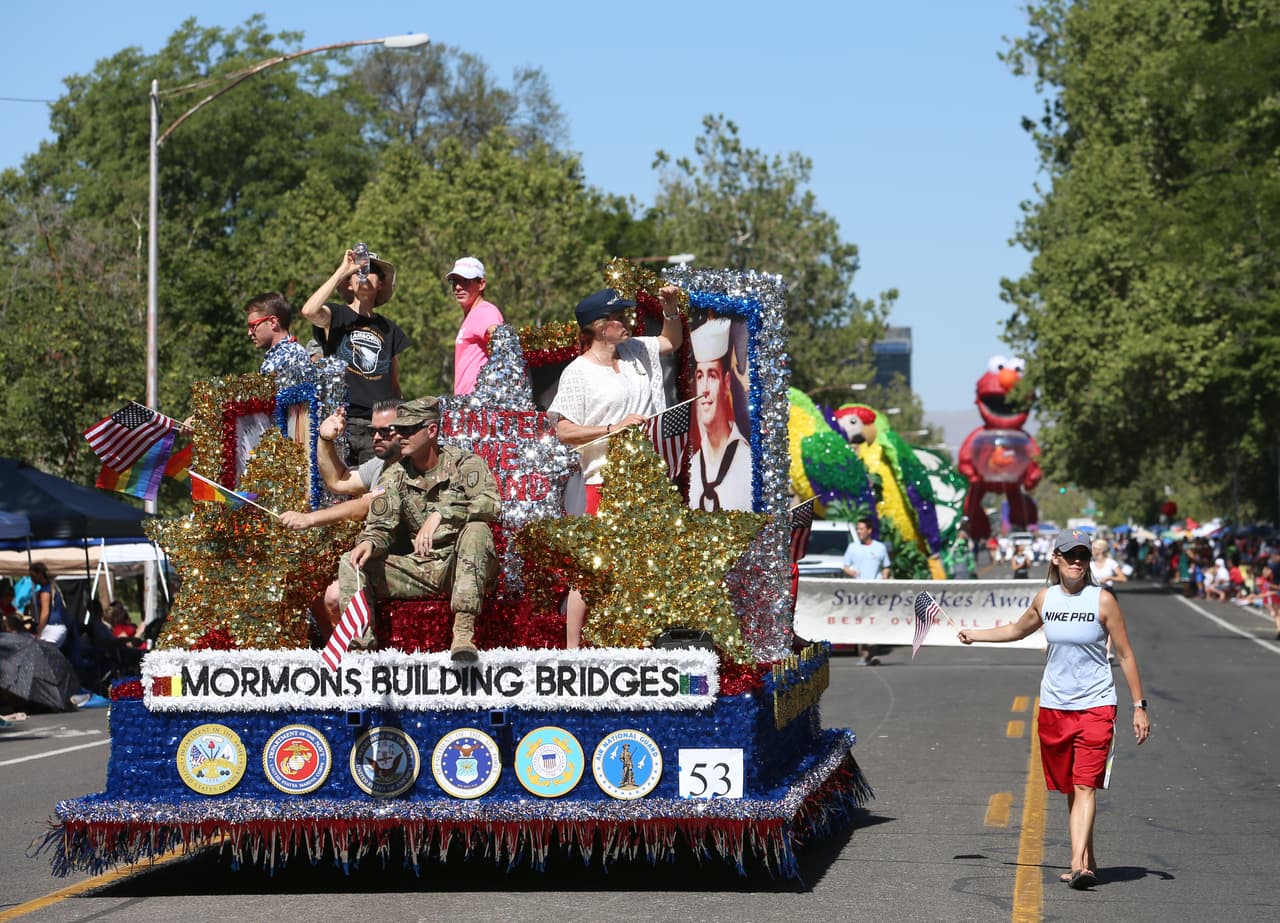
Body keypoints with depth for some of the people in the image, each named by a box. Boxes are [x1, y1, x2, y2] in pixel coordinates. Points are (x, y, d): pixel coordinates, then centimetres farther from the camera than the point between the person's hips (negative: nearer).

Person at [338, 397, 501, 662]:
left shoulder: (464, 464, -6)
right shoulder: (395, 476, 7)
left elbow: (491, 503, -24)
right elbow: (381, 527, 3)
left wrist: (441, 514, -34)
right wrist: (368, 543, -22)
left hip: (465, 566, -4)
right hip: (420, 568, 4)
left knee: (477, 529, -36)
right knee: (351, 564, -9)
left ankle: (463, 633, -42)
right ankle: (361, 644, -17)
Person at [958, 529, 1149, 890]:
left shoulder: (1102, 600, -7)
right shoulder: (1046, 598, 4)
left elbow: (1125, 654, -2)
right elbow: (1017, 630, 26)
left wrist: (1139, 706, -3)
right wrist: (974, 635, 27)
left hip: (1095, 707, -4)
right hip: (1053, 707, 4)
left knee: (1085, 786, -14)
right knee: (1070, 789, 9)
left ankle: (1078, 866, -22)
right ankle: (1087, 860, 20)